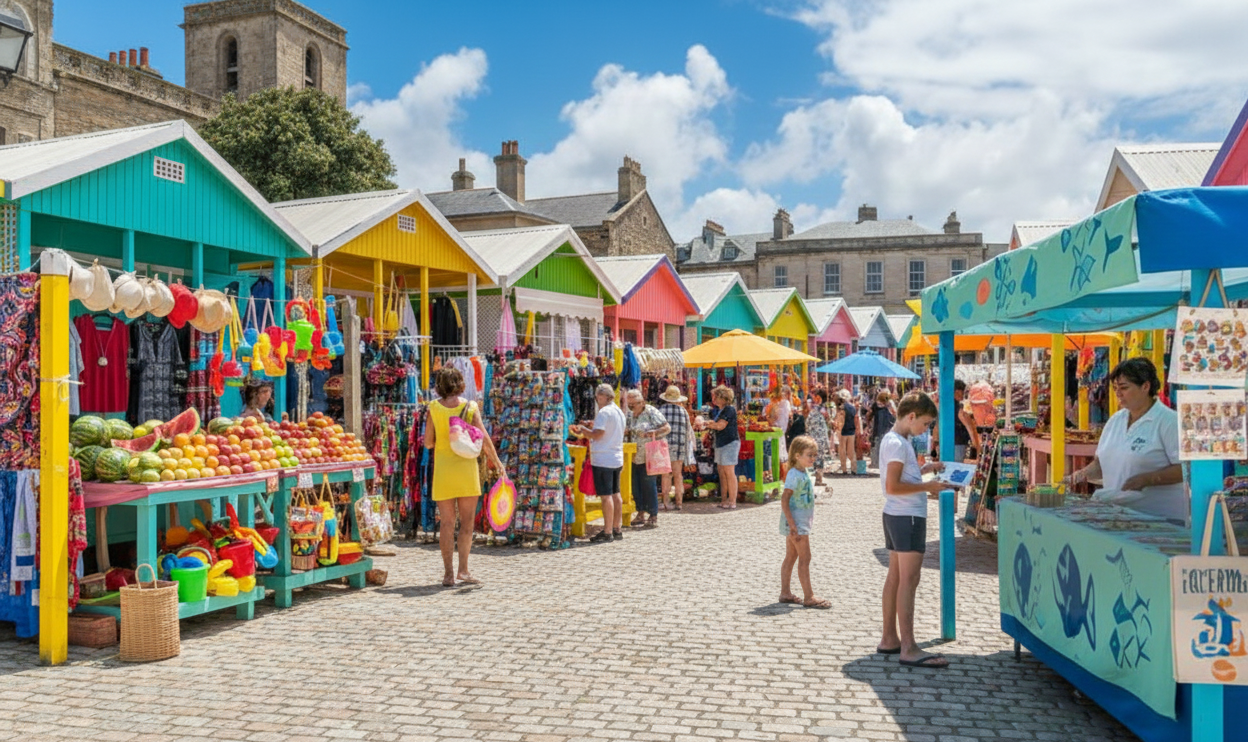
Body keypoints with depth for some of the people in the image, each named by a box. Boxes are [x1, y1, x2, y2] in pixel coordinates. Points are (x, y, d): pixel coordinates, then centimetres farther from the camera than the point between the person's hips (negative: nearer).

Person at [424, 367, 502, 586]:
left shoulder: (434, 408, -1)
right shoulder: (470, 406, -5)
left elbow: (427, 442, 1)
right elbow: (484, 438, -8)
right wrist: (495, 460, 4)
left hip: (442, 469, 1)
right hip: (466, 468, -1)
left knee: (446, 523, 6)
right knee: (467, 521, 7)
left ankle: (448, 573, 7)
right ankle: (463, 569, 2)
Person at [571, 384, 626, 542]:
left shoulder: (604, 412, -15)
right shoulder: (619, 411, 15)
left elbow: (597, 434, -22)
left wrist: (582, 429, -6)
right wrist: (586, 431, 20)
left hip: (603, 460, -9)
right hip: (617, 459, 9)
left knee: (606, 496, -7)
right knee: (615, 494, 14)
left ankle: (607, 532, -4)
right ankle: (617, 529, 20)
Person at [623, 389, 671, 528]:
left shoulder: (651, 412, -8)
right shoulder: (630, 414, 12)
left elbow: (667, 428, -10)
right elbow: (626, 431, 22)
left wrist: (652, 433, -22)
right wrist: (624, 432, -2)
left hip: (648, 456, -7)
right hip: (634, 457, 7)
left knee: (648, 484, -6)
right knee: (636, 485, 7)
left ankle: (653, 516, 2)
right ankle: (641, 514, 19)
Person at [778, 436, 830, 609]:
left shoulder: (805, 473, 11)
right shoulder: (794, 475, -18)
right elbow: (784, 499, -22)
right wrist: (792, 524, -25)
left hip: (802, 521, 9)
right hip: (796, 522, -9)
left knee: (791, 557, 13)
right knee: (805, 558, -5)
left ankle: (785, 593, 20)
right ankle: (808, 597, 0)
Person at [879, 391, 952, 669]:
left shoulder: (893, 439, 14)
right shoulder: (898, 443, -17)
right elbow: (892, 486, -23)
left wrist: (926, 469, 14)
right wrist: (927, 486, -19)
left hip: (895, 516, 11)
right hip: (907, 517, -11)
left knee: (895, 577, 14)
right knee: (908, 581, -10)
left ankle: (889, 639, 21)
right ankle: (909, 649, -10)